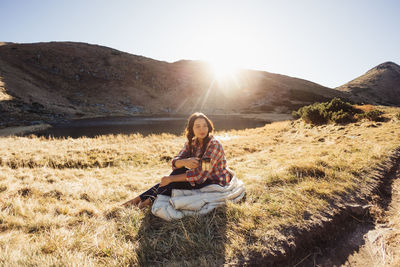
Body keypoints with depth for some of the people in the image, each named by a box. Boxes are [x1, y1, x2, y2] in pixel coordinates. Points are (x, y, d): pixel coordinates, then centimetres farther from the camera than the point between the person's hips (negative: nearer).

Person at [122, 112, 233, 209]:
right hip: (200, 179, 6)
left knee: (178, 183, -20)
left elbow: (200, 175, -26)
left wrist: (171, 179, -23)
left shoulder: (214, 144, -23)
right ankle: (141, 198, -5)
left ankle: (151, 200, -3)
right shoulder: (191, 143, 0)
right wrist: (185, 162, -33)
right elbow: (175, 163, -9)